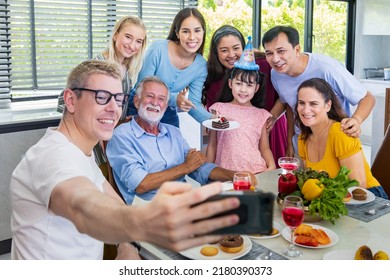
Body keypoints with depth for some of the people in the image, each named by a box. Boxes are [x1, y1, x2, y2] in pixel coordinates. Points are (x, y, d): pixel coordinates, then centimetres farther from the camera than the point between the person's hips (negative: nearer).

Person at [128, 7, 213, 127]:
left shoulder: (201, 65, -8)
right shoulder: (158, 48, -20)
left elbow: (194, 104, -8)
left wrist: (212, 118, -28)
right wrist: (174, 99, -32)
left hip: (168, 115, 4)